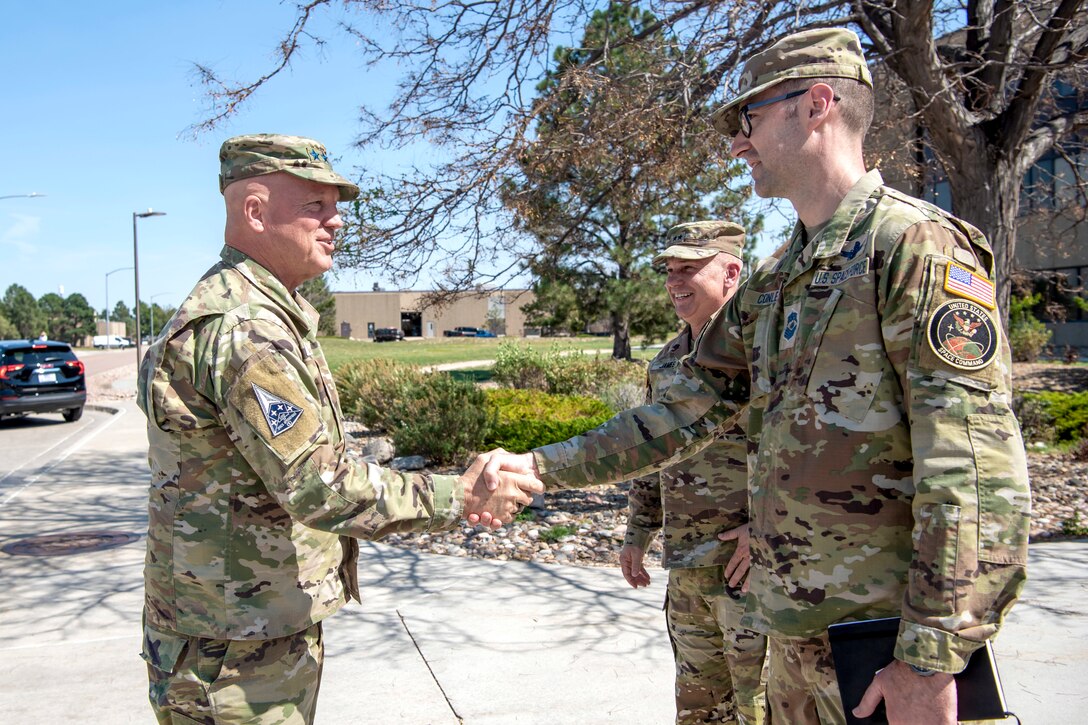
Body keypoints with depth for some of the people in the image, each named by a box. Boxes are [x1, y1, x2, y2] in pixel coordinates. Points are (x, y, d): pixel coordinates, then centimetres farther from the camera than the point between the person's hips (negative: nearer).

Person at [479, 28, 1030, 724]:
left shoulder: (917, 247, -14)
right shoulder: (770, 286, 12)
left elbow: (978, 473, -20)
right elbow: (681, 416, 12)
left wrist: (931, 663, -22)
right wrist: (539, 465, 6)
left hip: (887, 634, -8)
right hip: (796, 626, 8)